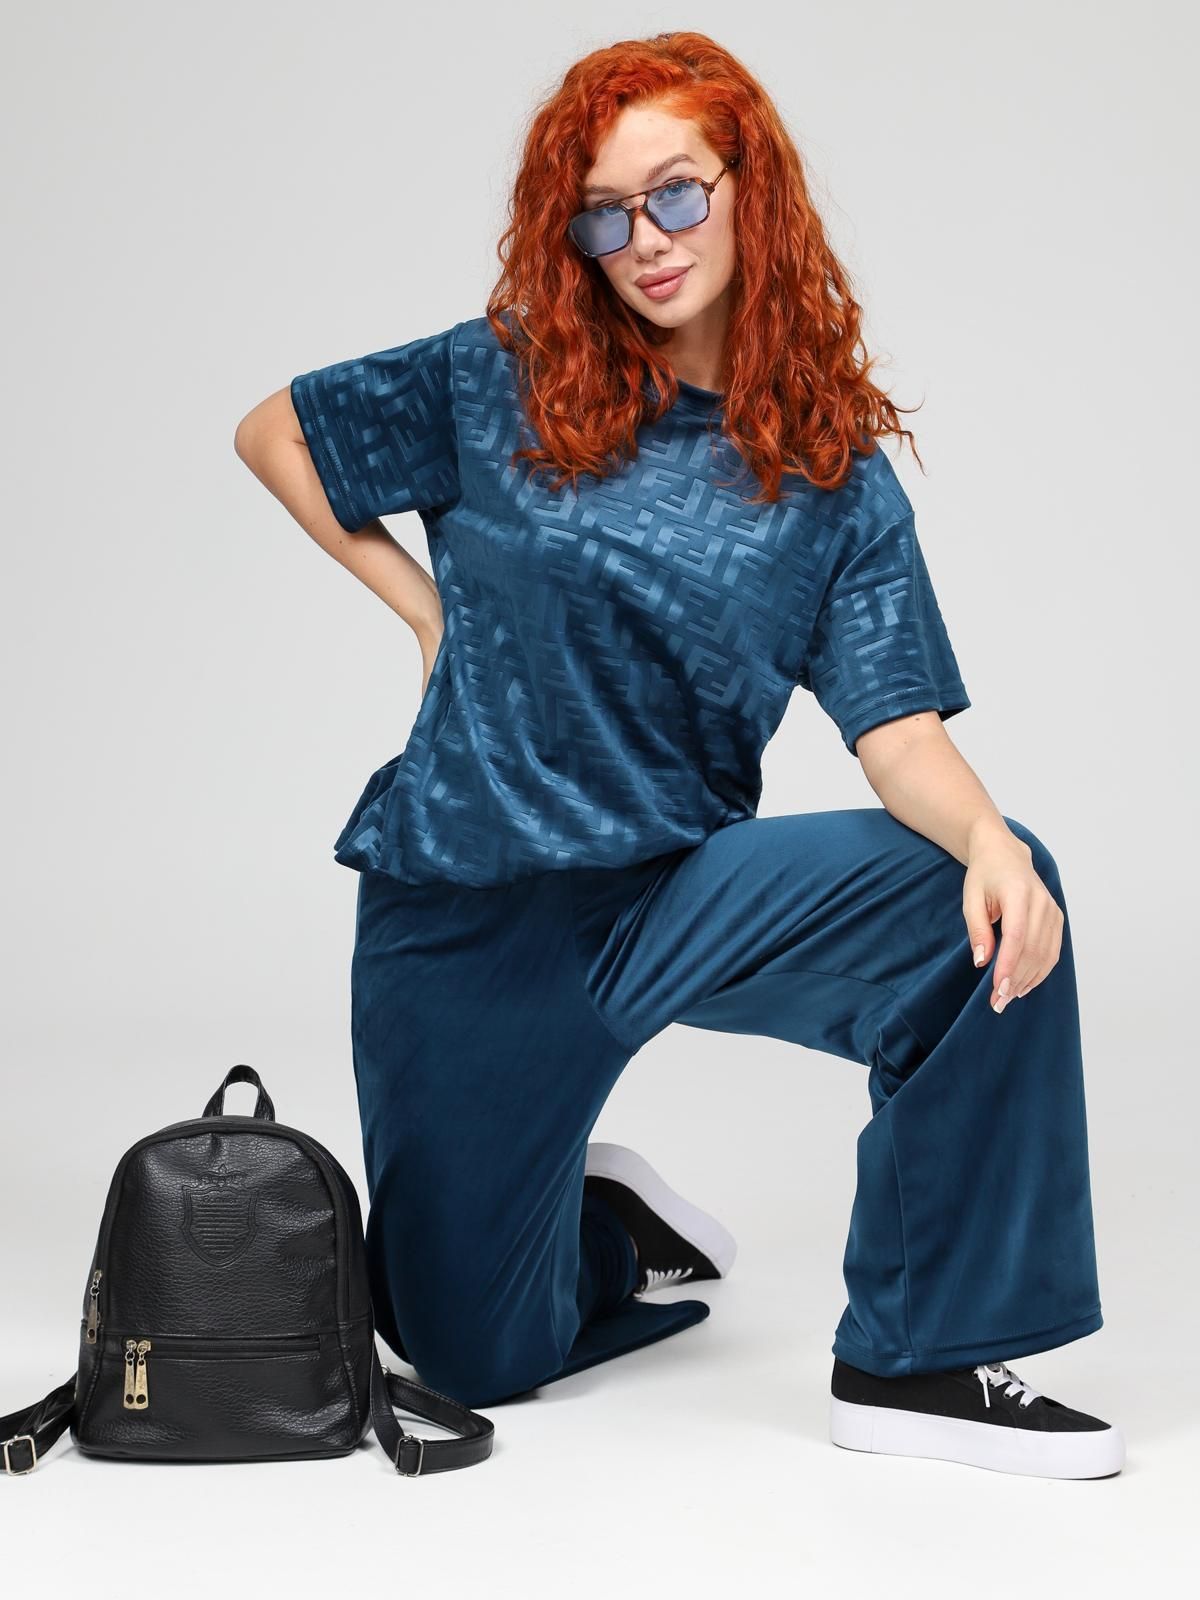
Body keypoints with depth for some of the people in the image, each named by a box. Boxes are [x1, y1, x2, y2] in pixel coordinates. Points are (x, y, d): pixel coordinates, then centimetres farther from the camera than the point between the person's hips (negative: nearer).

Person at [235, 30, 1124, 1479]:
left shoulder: (837, 478, -2)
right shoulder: (500, 384, -3)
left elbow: (900, 732, -11)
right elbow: (269, 435, 10)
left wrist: (987, 838, -33)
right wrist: (425, 604, 0)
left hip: (680, 891, 0)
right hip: (463, 913, 0)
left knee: (998, 906, -28)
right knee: (472, 1360, 6)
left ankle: (916, 1361, -17)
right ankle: (614, 1233, 42)